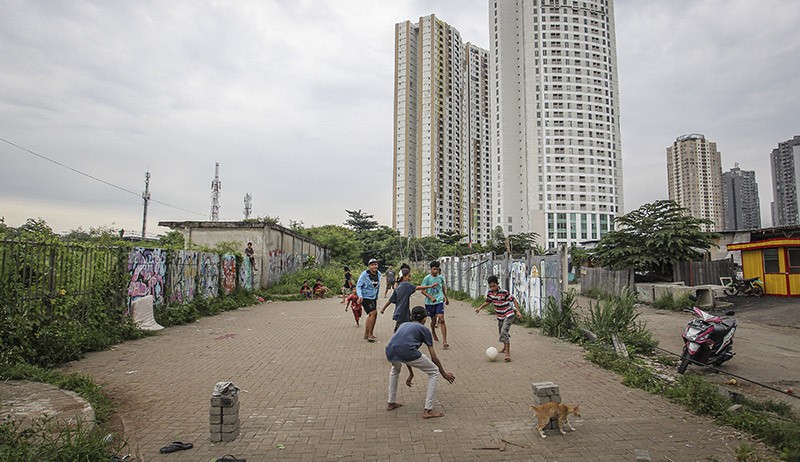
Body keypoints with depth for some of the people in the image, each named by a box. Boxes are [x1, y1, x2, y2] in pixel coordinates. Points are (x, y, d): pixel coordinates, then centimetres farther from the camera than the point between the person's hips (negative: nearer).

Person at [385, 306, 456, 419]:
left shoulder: (404, 325, 34)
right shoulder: (423, 329, 20)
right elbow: (434, 357, 19)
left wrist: (411, 374, 51)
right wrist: (445, 374, 33)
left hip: (390, 353, 6)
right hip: (408, 352, -6)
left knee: (395, 369, 42)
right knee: (434, 372, 16)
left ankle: (391, 403, 41)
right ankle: (428, 410, 13)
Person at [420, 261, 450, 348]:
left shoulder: (441, 277, 4)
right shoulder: (427, 278, -8)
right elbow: (422, 290, -9)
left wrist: (446, 298, 28)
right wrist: (431, 298, -19)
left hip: (440, 301, 1)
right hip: (430, 303, -1)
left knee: (441, 319, -12)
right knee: (433, 320, 12)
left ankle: (444, 341, -14)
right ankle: (434, 334, 42)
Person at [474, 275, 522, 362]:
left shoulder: (504, 292, -24)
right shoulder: (490, 293, -6)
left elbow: (514, 300, -17)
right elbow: (487, 302, 11)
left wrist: (517, 311, -26)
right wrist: (480, 308, 0)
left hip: (508, 315, -7)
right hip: (500, 316, 7)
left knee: (504, 332, -23)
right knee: (501, 332, 22)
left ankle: (508, 353, -23)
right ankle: (505, 347, 50)